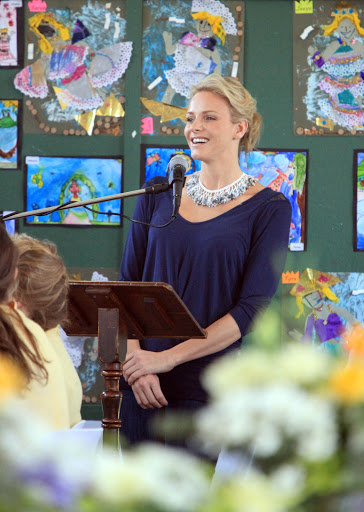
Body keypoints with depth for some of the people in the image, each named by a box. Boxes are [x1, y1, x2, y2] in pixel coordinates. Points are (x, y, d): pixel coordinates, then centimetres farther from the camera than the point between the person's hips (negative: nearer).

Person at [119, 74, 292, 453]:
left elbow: (252, 309, -10)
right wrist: (135, 361, -10)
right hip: (139, 384, 3)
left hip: (208, 387, -3)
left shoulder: (268, 208, -3)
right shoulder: (158, 195, 9)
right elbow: (127, 285, 7)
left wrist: (166, 358, -15)